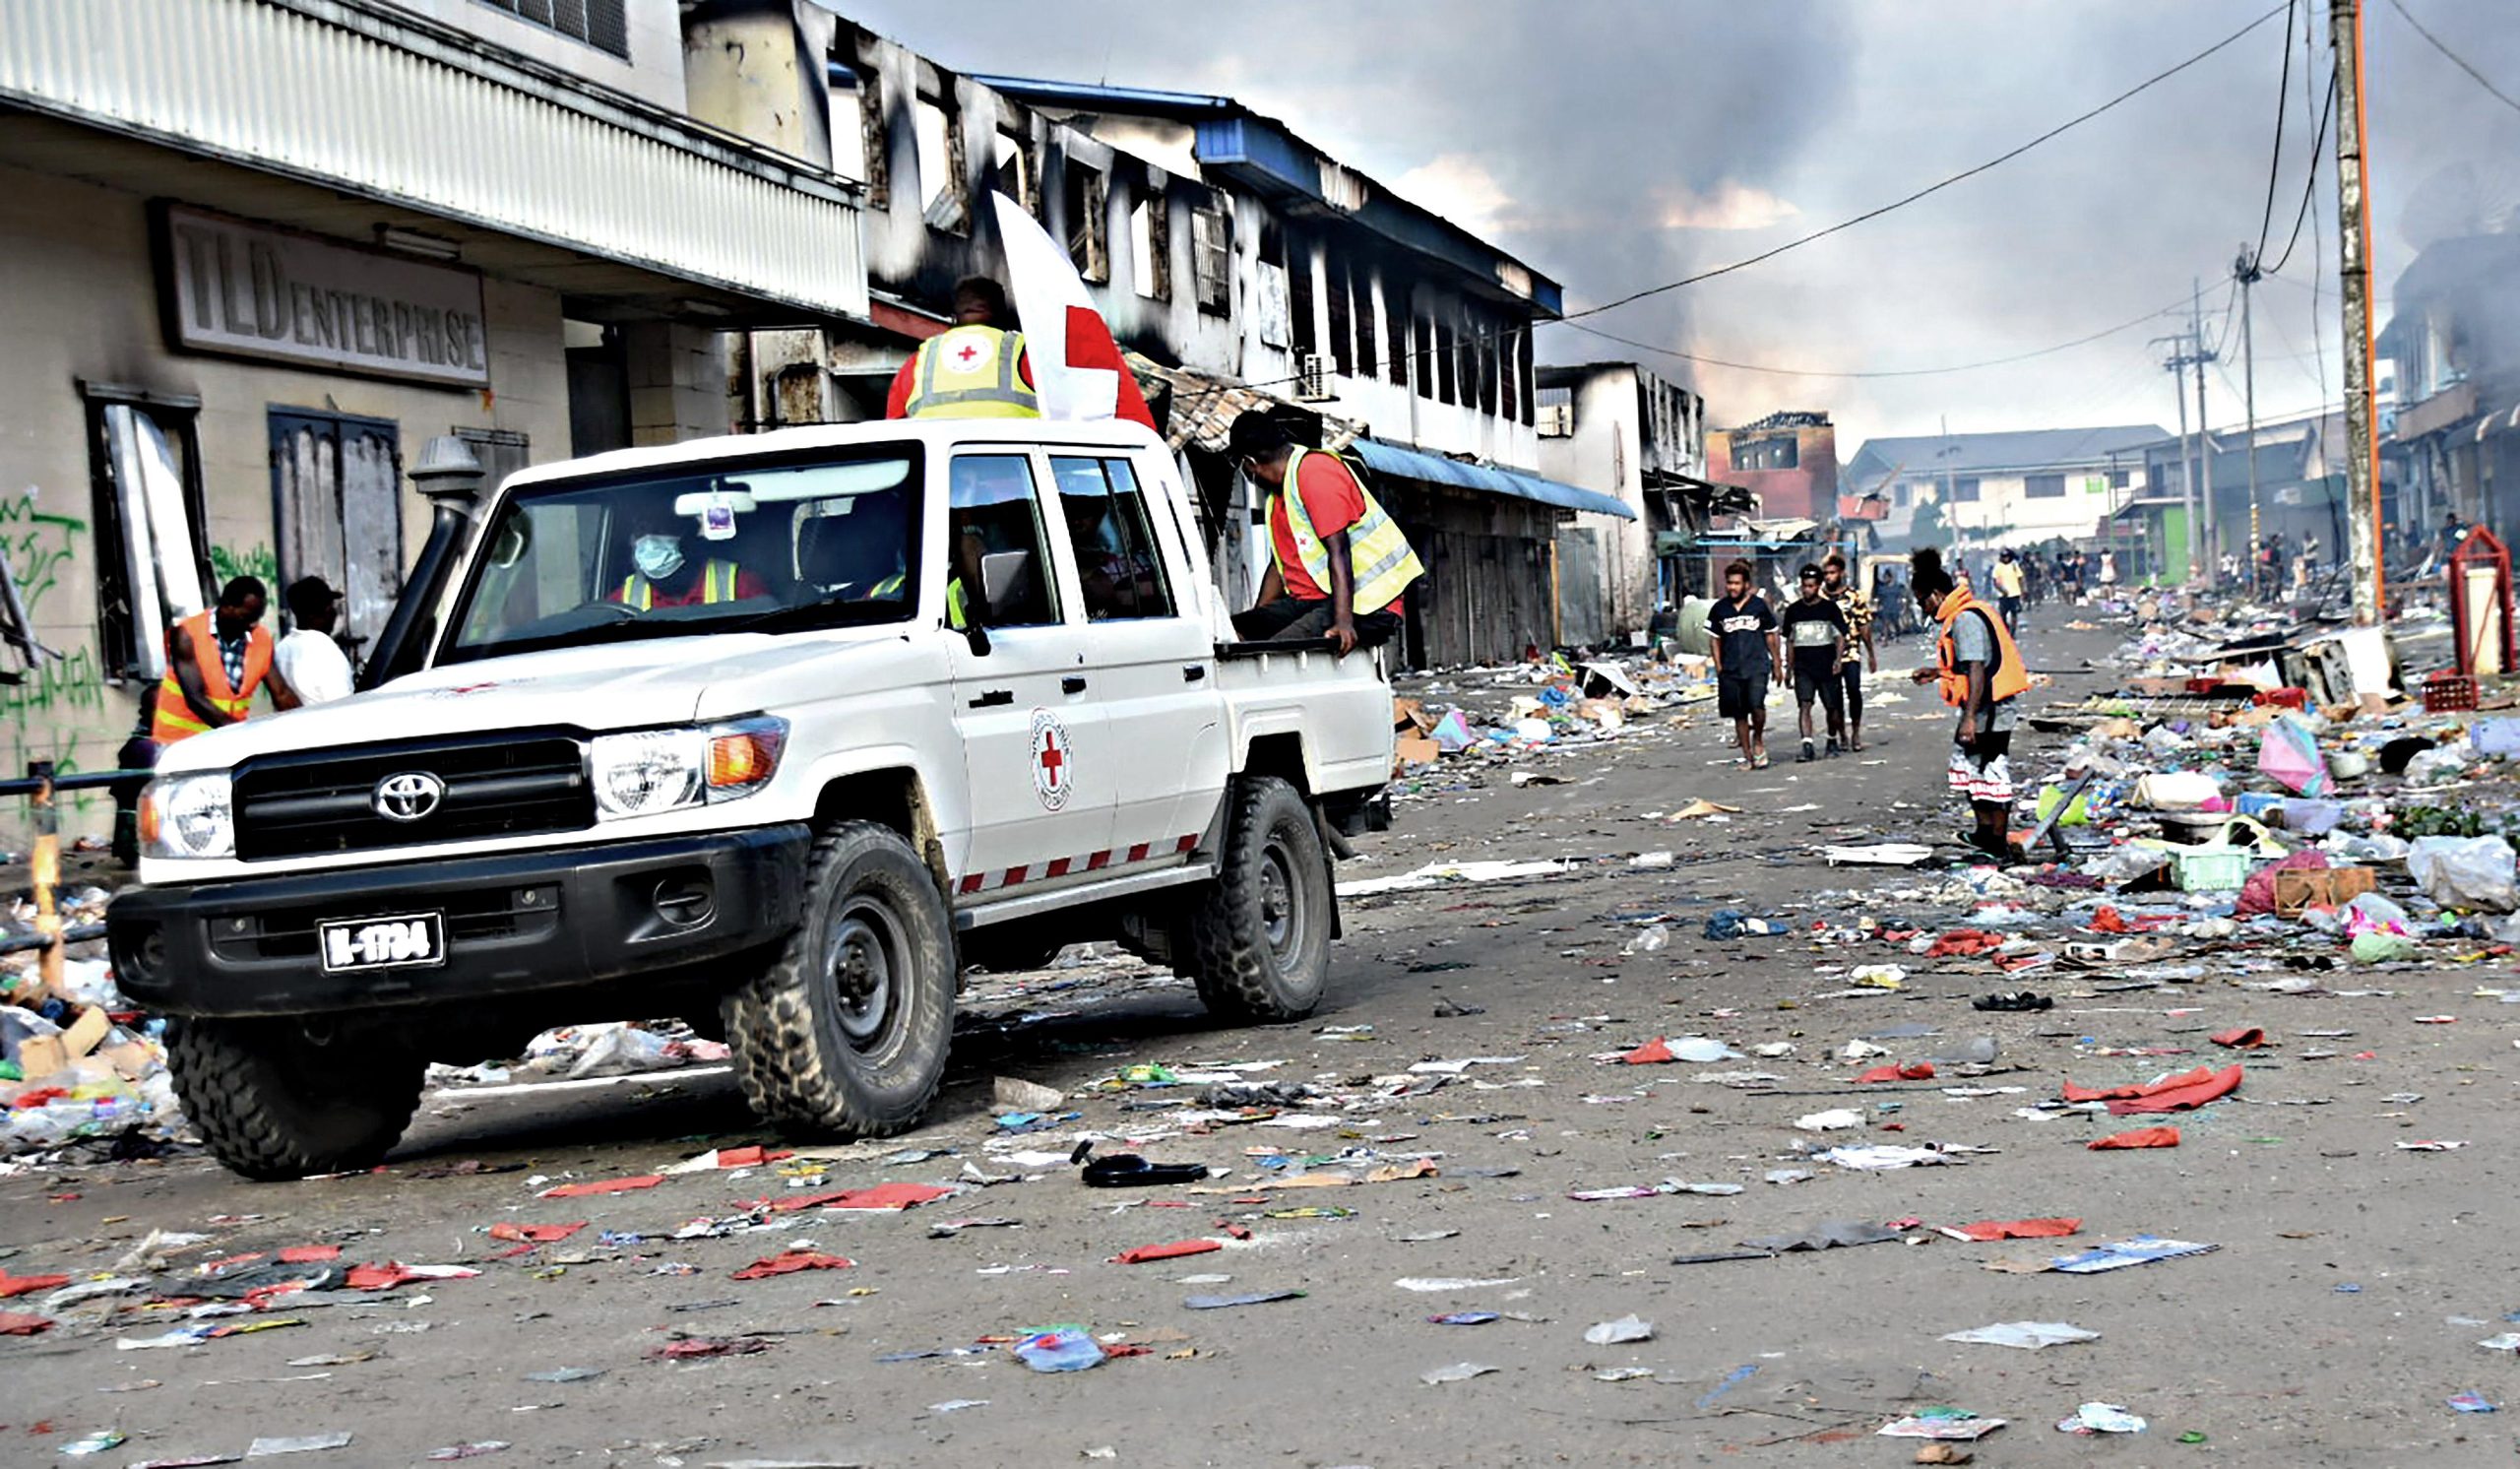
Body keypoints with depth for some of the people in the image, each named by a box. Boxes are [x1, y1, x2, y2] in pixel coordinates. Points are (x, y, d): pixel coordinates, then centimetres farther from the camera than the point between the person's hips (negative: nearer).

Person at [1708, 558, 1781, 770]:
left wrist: (1776, 664, 9)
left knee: (1756, 705, -21)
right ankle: (1747, 756, 13)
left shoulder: (1759, 605, 3)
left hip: (1757, 666, -3)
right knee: (1739, 715, 4)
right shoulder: (1720, 609, 7)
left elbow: (1770, 636, 9)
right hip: (1731, 670, 3)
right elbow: (1715, 639, 14)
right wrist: (1718, 666, 6)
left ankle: (1758, 740, 6)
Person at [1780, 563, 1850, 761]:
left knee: (1833, 707, 6)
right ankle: (1808, 746, -20)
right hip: (1803, 667, 1)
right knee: (1804, 705, -14)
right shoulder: (1793, 610, 8)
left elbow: (1840, 636, 0)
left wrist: (1838, 659, -15)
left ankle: (1833, 739, 30)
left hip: (1827, 666, -1)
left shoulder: (1830, 608, 0)